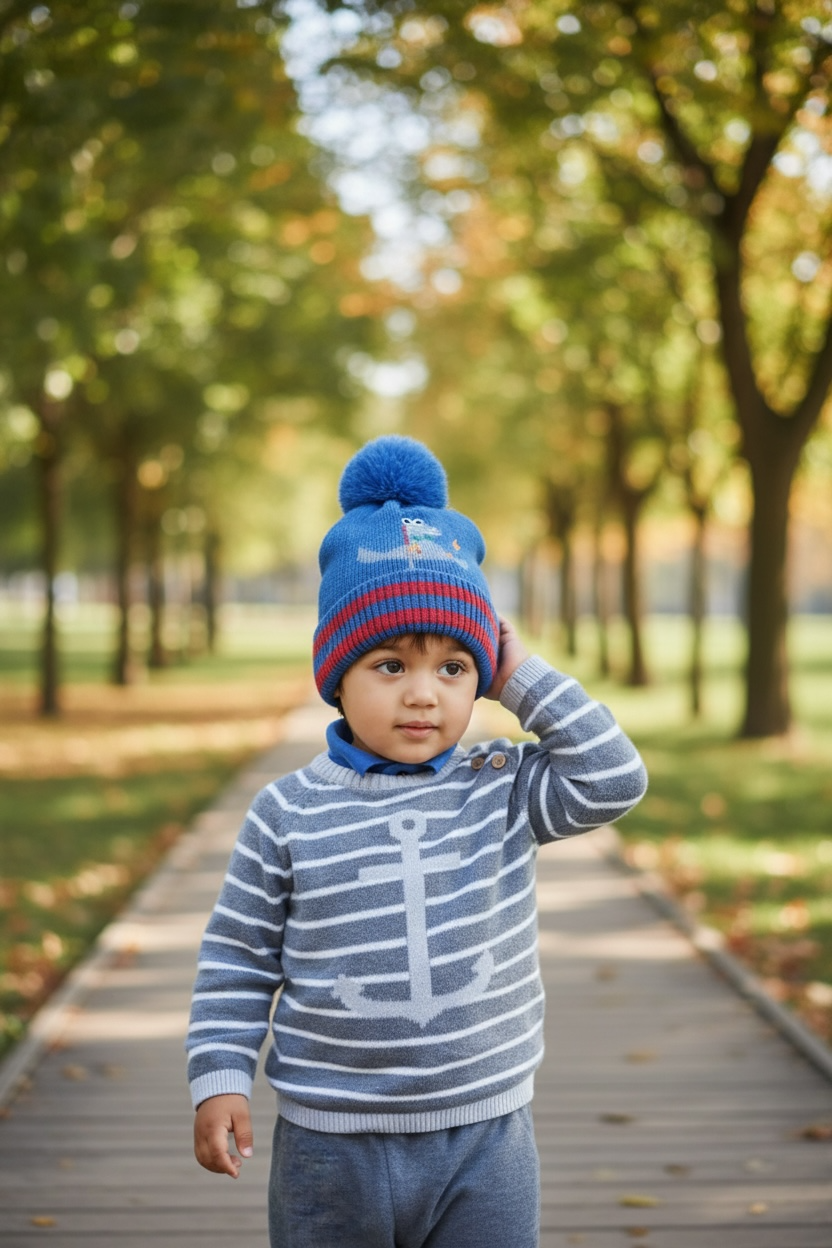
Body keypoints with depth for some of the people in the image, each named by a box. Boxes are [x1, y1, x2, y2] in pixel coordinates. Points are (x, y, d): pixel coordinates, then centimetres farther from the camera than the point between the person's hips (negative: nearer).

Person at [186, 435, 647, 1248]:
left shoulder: (504, 791, 0)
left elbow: (614, 780, -10)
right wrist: (219, 1080, -4)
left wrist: (524, 678, -9)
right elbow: (239, 957, 2)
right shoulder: (289, 815, -4)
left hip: (483, 1141, 1)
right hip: (330, 1148, -1)